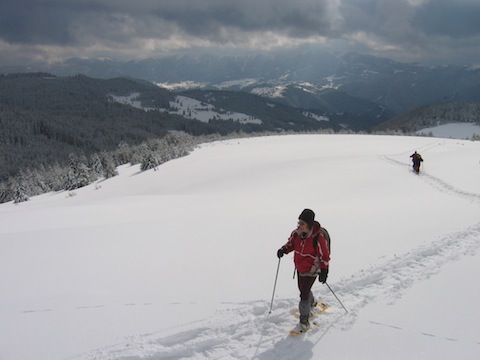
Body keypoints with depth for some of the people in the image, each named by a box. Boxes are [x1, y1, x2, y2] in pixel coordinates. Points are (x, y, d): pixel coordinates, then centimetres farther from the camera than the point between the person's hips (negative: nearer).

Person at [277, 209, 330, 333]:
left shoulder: (318, 238, -26)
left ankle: (304, 321, 2)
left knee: (304, 294, -9)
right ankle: (312, 304, 56)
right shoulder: (297, 233, -9)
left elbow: (324, 256, -17)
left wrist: (324, 271, -19)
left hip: (311, 271, -7)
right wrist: (284, 249, -11)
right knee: (302, 289, 25)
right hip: (299, 268, 7)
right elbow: (291, 243, 9)